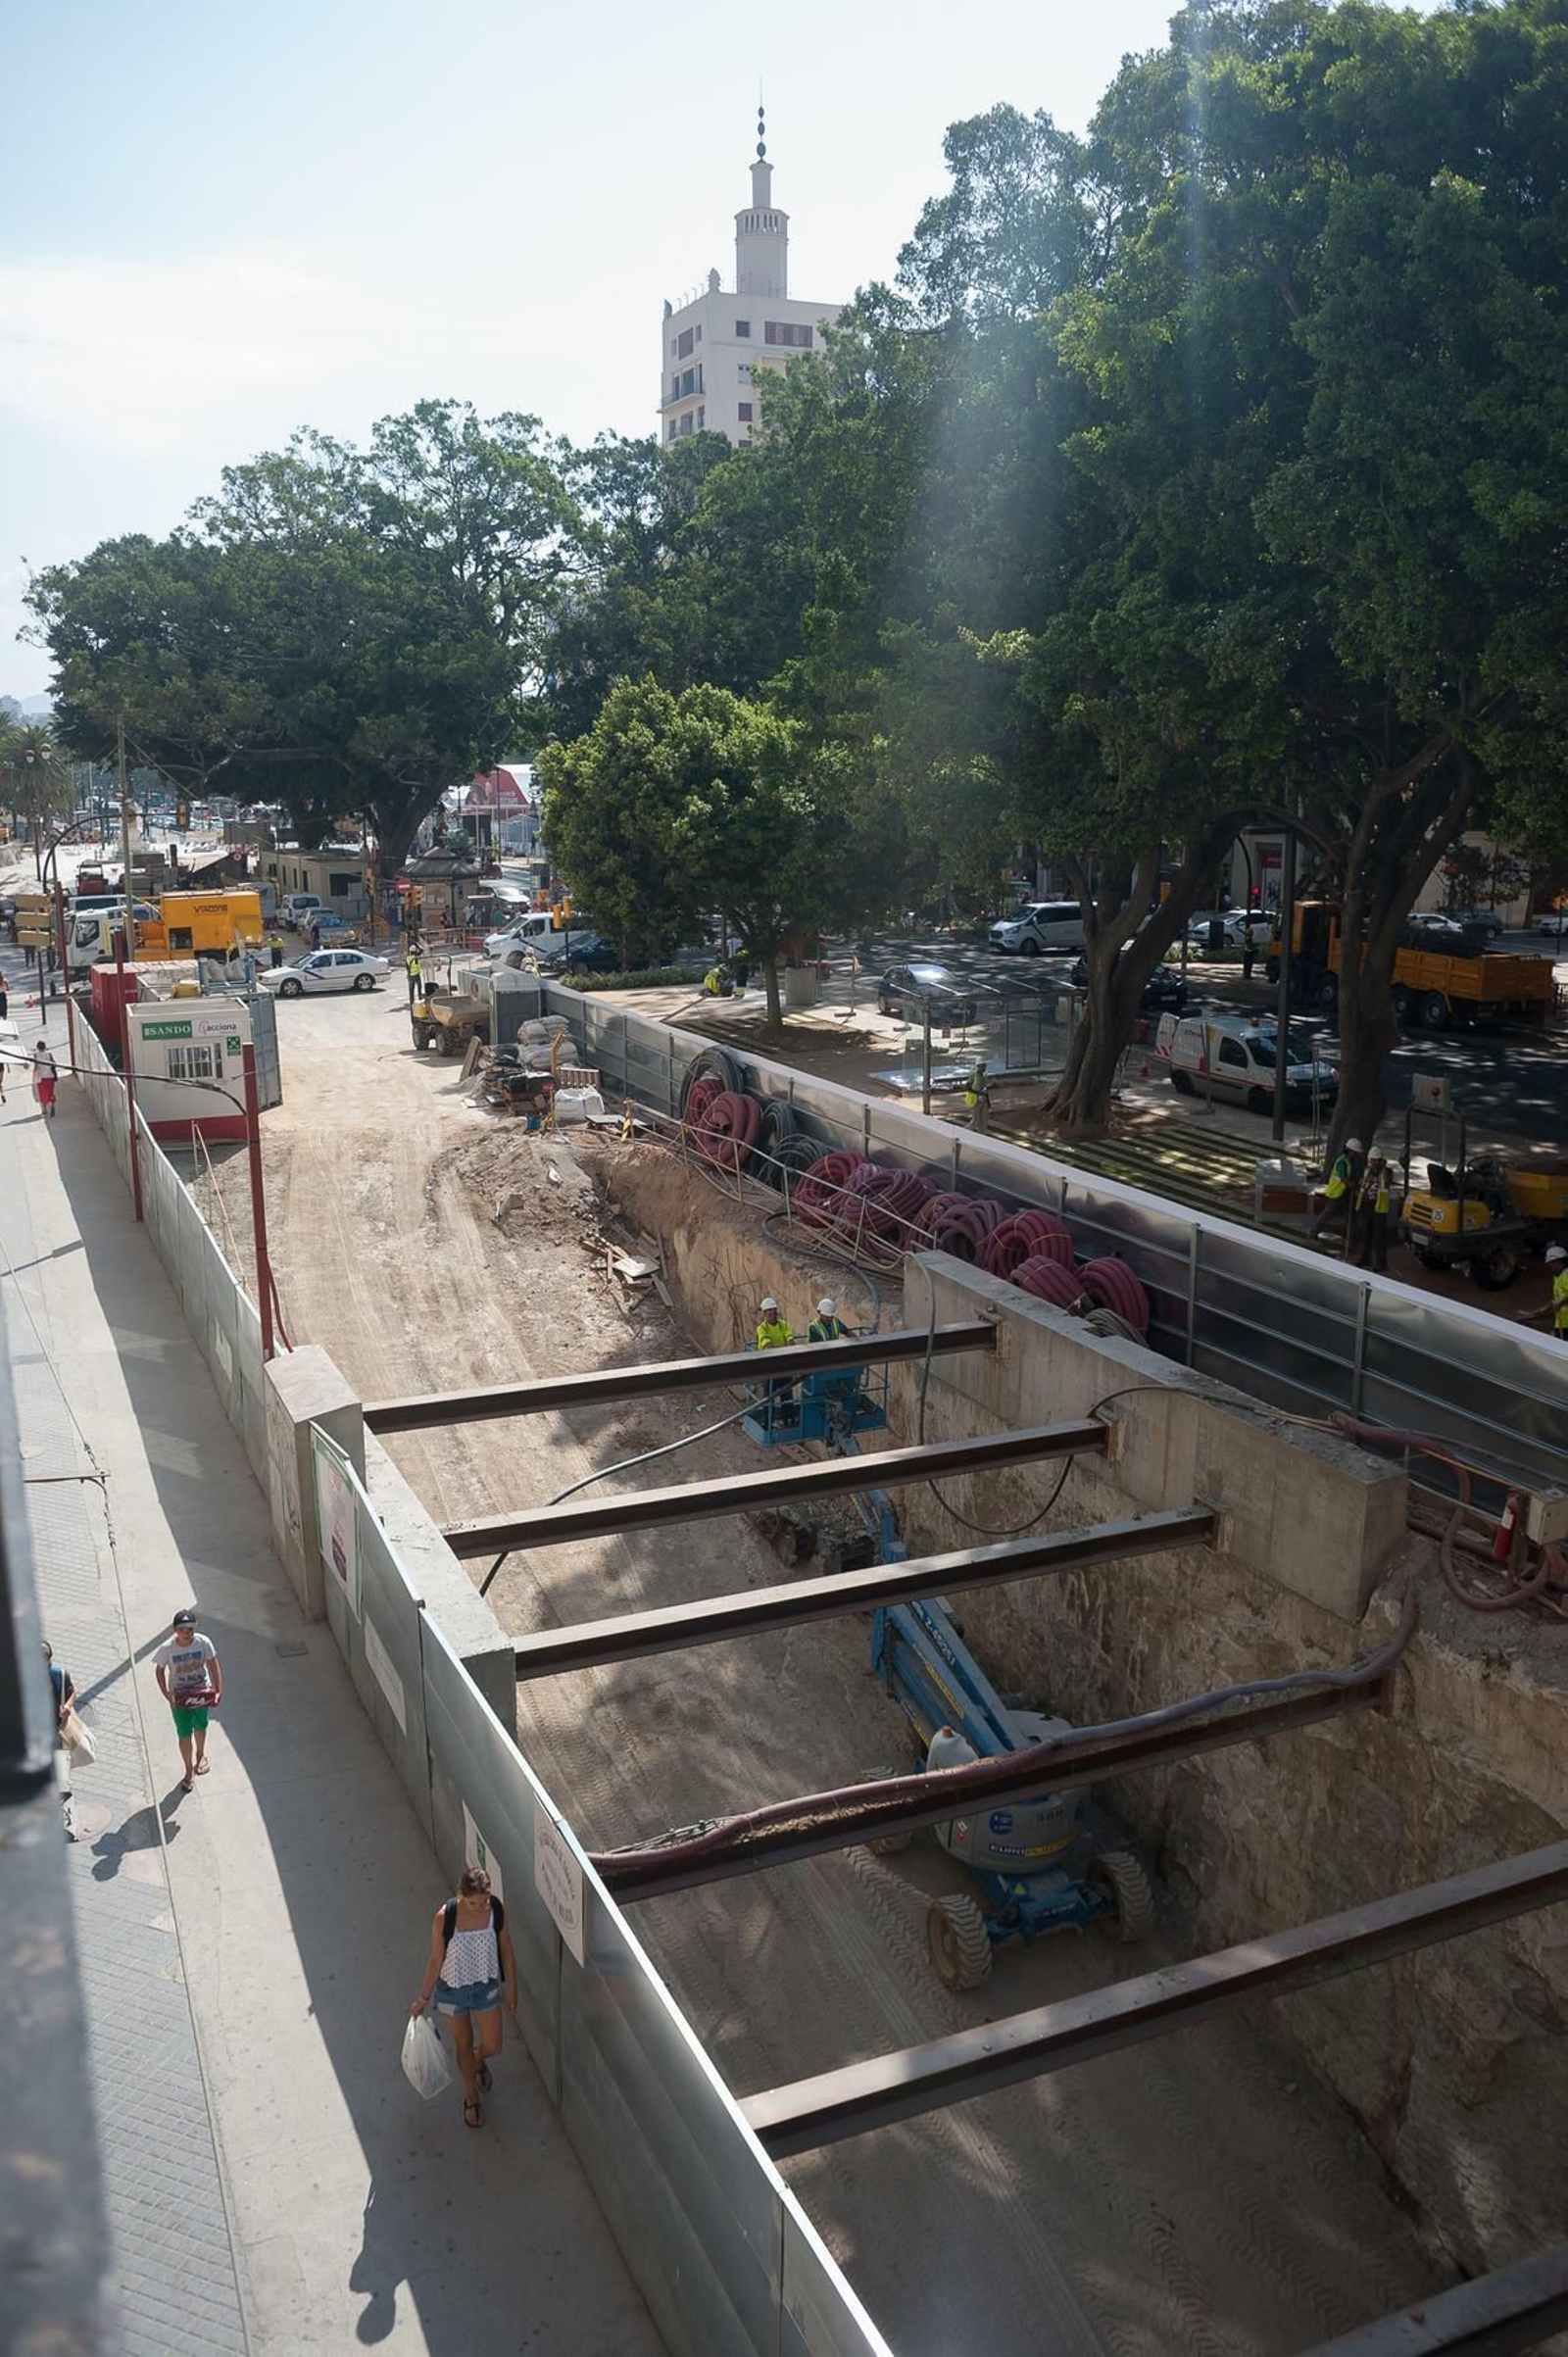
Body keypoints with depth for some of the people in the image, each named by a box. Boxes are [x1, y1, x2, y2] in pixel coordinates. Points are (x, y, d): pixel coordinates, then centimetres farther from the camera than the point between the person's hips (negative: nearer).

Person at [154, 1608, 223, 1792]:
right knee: (184, 1734, 7)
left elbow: (214, 1666, -12)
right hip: (179, 1696, -1)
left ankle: (200, 1755, 53)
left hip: (201, 1692, 1)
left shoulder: (203, 1642, -21)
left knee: (200, 1727, 23)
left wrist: (218, 1691, -17)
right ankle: (189, 1769, 30)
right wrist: (166, 1694, -17)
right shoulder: (167, 1648, -23)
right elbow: (159, 1671, -9)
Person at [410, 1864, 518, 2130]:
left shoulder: (497, 1910, -21)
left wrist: (512, 1990, 3)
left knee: (492, 2046, 13)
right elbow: (436, 1959, -13)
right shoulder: (445, 1917, -28)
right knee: (463, 2044, 19)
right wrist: (423, 1998, -2)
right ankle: (471, 2097, 46)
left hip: (486, 1986, 2)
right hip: (453, 1989, -2)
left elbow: (506, 1951, -6)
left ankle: (479, 2063, 51)